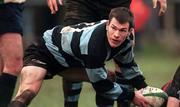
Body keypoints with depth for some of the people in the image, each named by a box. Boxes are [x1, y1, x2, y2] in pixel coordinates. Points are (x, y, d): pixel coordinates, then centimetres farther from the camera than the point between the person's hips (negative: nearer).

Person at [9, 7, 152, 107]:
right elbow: (100, 84, -26)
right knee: (28, 92, -35)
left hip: (71, 60, 9)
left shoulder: (125, 42, -13)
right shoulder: (93, 43, -38)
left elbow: (129, 66, 11)